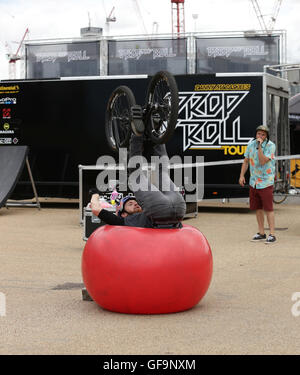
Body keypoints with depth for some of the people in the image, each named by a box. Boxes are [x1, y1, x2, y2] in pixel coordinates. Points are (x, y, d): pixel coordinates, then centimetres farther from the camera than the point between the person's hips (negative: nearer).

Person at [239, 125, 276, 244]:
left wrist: (260, 146, -26)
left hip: (266, 182, -6)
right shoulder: (251, 144, 5)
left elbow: (263, 161, -22)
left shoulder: (270, 146, -11)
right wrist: (242, 175, 5)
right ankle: (261, 233, 19)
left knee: (268, 208, -7)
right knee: (258, 208, 10)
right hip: (253, 182, 6)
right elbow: (246, 161, 12)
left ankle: (272, 234, -5)